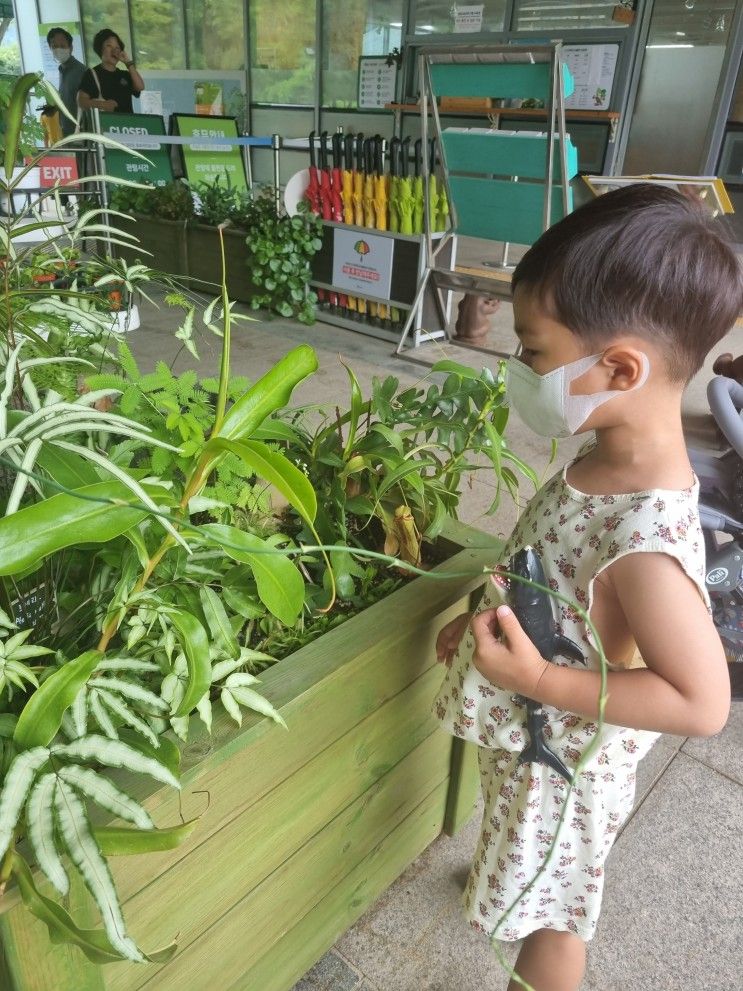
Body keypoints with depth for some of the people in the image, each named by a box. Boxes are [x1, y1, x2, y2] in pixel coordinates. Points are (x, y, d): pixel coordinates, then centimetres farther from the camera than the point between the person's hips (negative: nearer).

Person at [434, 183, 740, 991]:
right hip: (532, 735, 7)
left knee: (548, 904, 22)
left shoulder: (645, 541, -38)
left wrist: (540, 680, -32)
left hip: (561, 760, -7)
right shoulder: (610, 462, -11)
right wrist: (484, 620, 4)